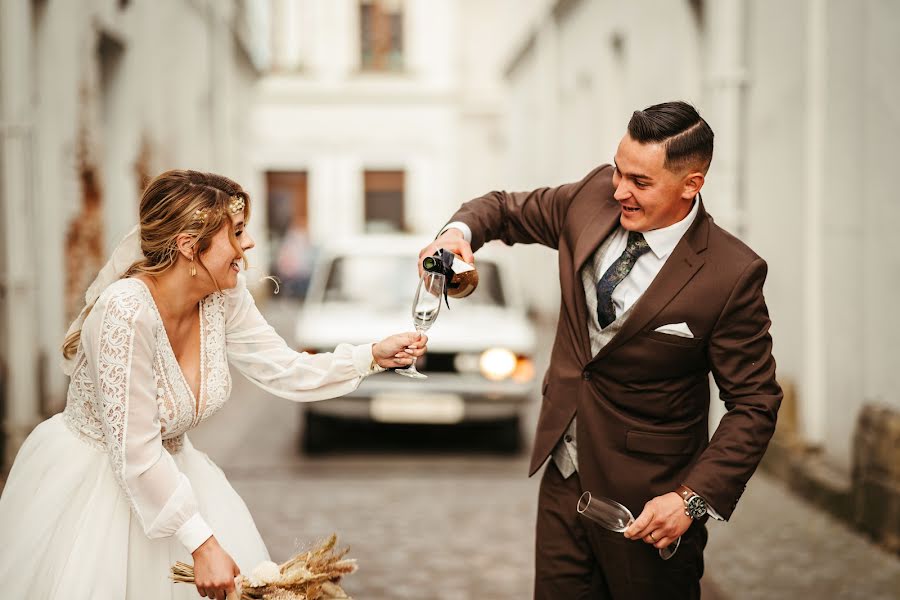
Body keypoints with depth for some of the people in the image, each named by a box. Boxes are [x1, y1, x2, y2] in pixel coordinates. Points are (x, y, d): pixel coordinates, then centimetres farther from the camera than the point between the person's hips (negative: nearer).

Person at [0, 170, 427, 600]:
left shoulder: (224, 297, -10)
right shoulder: (127, 311, -31)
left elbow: (284, 371, 3)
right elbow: (135, 455, -28)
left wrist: (374, 356, -6)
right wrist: (201, 544, -25)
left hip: (165, 472, 7)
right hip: (87, 481, -6)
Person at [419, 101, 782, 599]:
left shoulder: (731, 276, -19)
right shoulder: (595, 195, -5)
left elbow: (753, 404, -13)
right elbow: (509, 209, 12)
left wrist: (695, 498, -22)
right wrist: (460, 231, -10)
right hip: (564, 477, 5)